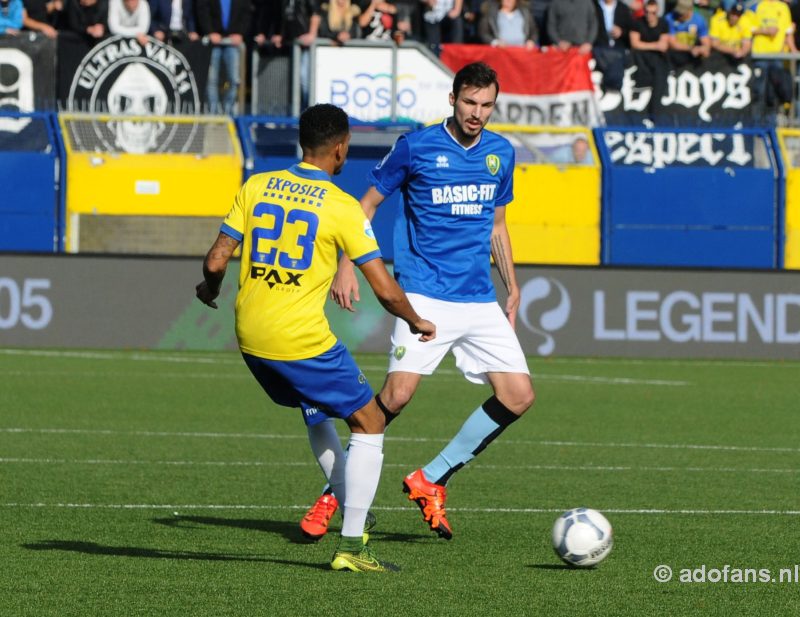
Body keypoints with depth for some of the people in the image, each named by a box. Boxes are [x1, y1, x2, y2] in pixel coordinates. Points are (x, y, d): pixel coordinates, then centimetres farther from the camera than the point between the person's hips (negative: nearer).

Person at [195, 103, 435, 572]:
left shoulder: (257, 187, 3)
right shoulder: (342, 207, -9)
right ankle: (351, 545, 3)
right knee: (369, 424, 9)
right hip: (303, 340, -6)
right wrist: (417, 323, 10)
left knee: (317, 413, 31)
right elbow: (385, 289, -9)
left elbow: (217, 261, 2)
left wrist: (210, 289, 25)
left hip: (251, 339, 6)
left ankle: (348, 509, 36)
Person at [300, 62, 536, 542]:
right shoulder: (417, 147, -4)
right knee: (398, 393, -19)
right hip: (425, 296, -5)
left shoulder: (501, 154, 10)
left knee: (519, 395, -5)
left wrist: (513, 290, 18)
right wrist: (347, 266, -7)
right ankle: (336, 491, -3)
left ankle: (431, 480, 9)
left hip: (480, 301, 5)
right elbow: (368, 205, 4)